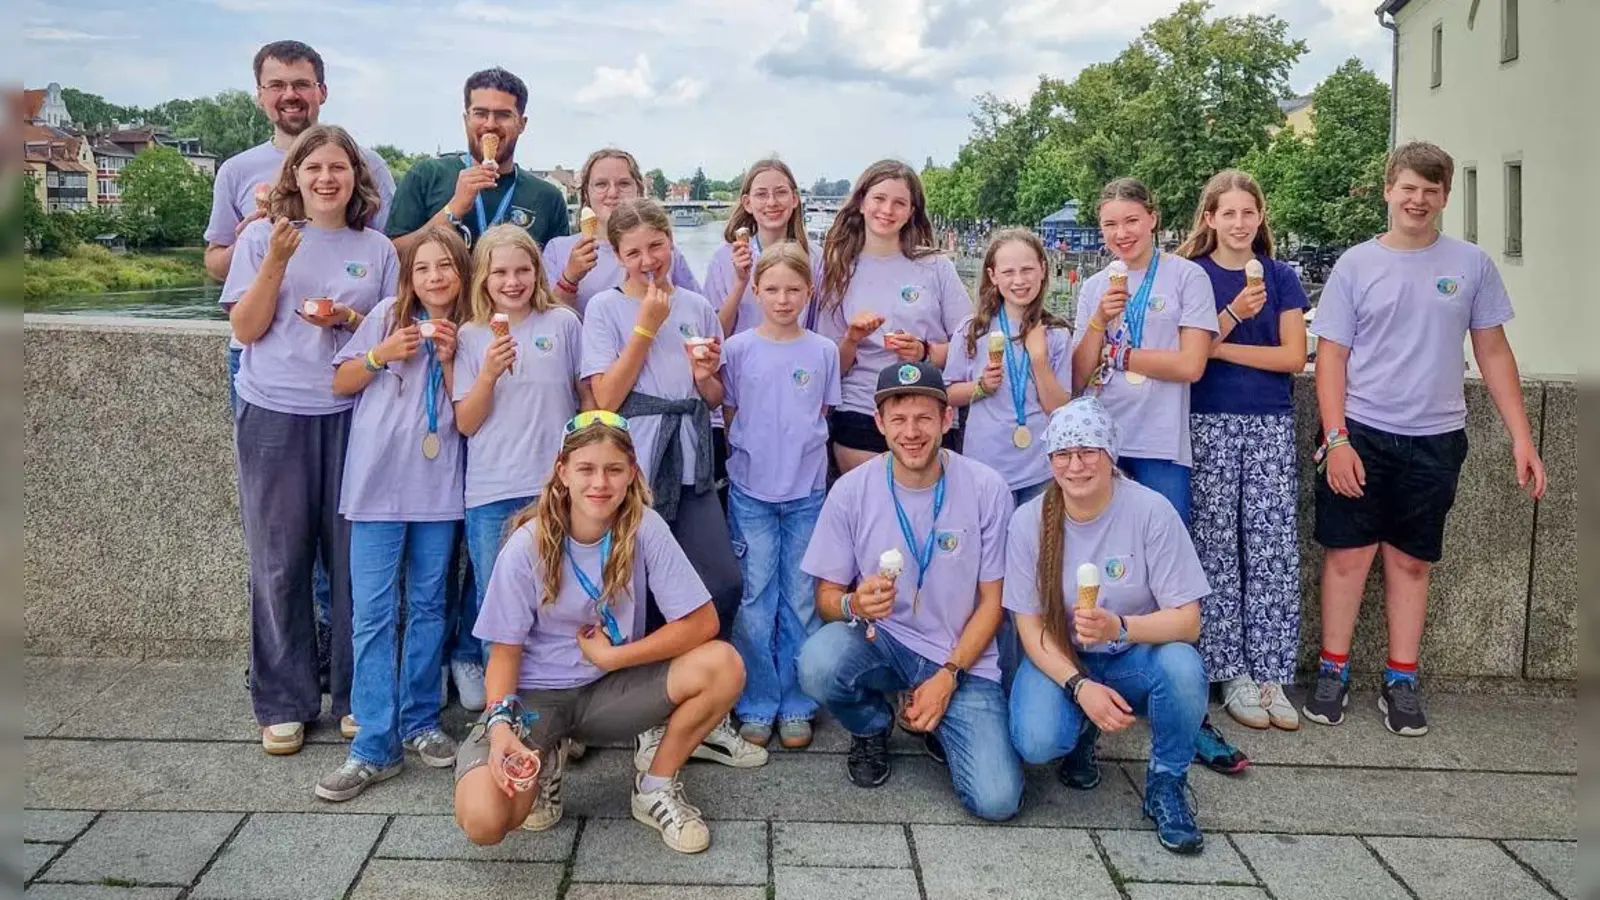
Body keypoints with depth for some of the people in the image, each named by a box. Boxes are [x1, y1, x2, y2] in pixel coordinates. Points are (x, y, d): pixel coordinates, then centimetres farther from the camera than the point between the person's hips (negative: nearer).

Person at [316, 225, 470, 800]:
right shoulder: (388, 317, 1)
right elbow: (341, 383, 4)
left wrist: (449, 359, -11)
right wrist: (381, 356, -11)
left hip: (439, 490, 2)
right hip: (378, 484, -2)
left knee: (428, 606, 10)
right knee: (372, 612, -4)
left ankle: (419, 723, 23)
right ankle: (374, 746, 1)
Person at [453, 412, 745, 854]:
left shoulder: (644, 528, -13)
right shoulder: (528, 546, -16)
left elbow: (702, 622, -14)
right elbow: (505, 650, -10)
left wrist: (609, 656, -15)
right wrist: (500, 723, -28)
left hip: (610, 689, 2)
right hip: (534, 694, -2)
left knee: (723, 665, -24)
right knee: (482, 820, -28)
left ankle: (656, 788, 0)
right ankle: (543, 764, 9)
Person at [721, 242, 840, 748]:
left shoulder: (823, 352, 2)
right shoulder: (739, 349, 0)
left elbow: (823, 416, 10)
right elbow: (728, 415, 6)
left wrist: (798, 455, 2)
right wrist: (752, 455, -1)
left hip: (807, 493, 1)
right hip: (751, 493, -1)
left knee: (802, 603, 7)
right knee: (755, 604, 4)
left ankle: (796, 706, 19)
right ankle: (757, 707, 16)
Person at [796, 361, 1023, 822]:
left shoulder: (987, 489, -10)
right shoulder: (851, 490, -10)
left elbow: (991, 601, -3)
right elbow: (826, 596, -3)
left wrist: (948, 676, -13)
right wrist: (853, 606, -27)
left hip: (962, 658, -1)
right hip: (879, 641, 1)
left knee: (996, 801, -18)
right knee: (818, 663, -33)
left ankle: (938, 726, 17)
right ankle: (872, 728, 4)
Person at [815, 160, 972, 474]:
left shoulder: (937, 268, 3)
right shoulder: (840, 272, 6)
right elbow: (833, 368, 7)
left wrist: (925, 352, -14)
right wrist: (851, 340, -12)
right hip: (859, 421, 1)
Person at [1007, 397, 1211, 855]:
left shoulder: (1151, 512, -16)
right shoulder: (1029, 521, -11)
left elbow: (1187, 620, -17)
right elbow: (1030, 627, -8)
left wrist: (1119, 627, -37)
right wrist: (1081, 687, -24)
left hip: (1134, 660, -1)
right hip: (1059, 660, 1)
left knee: (1182, 665, -34)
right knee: (1037, 743, -28)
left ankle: (1166, 786, -5)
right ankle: (1080, 736, 13)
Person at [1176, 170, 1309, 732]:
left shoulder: (1281, 278, 9)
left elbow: (1293, 356, 0)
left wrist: (1218, 348, -8)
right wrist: (1235, 314, -18)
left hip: (1271, 424, 2)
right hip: (1209, 423, -2)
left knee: (1273, 548, -1)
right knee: (1217, 548, -1)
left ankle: (1270, 675, 5)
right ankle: (1231, 673, 8)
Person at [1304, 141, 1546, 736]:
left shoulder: (1471, 264, 4)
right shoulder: (1356, 265, 1)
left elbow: (1493, 353, 8)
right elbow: (1331, 358, -1)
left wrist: (1521, 437, 2)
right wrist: (1335, 439, -10)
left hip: (1435, 439, 1)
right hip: (1360, 434, -1)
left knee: (1411, 561, 8)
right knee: (1348, 553, 2)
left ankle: (1401, 682, 17)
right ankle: (1333, 673, 14)